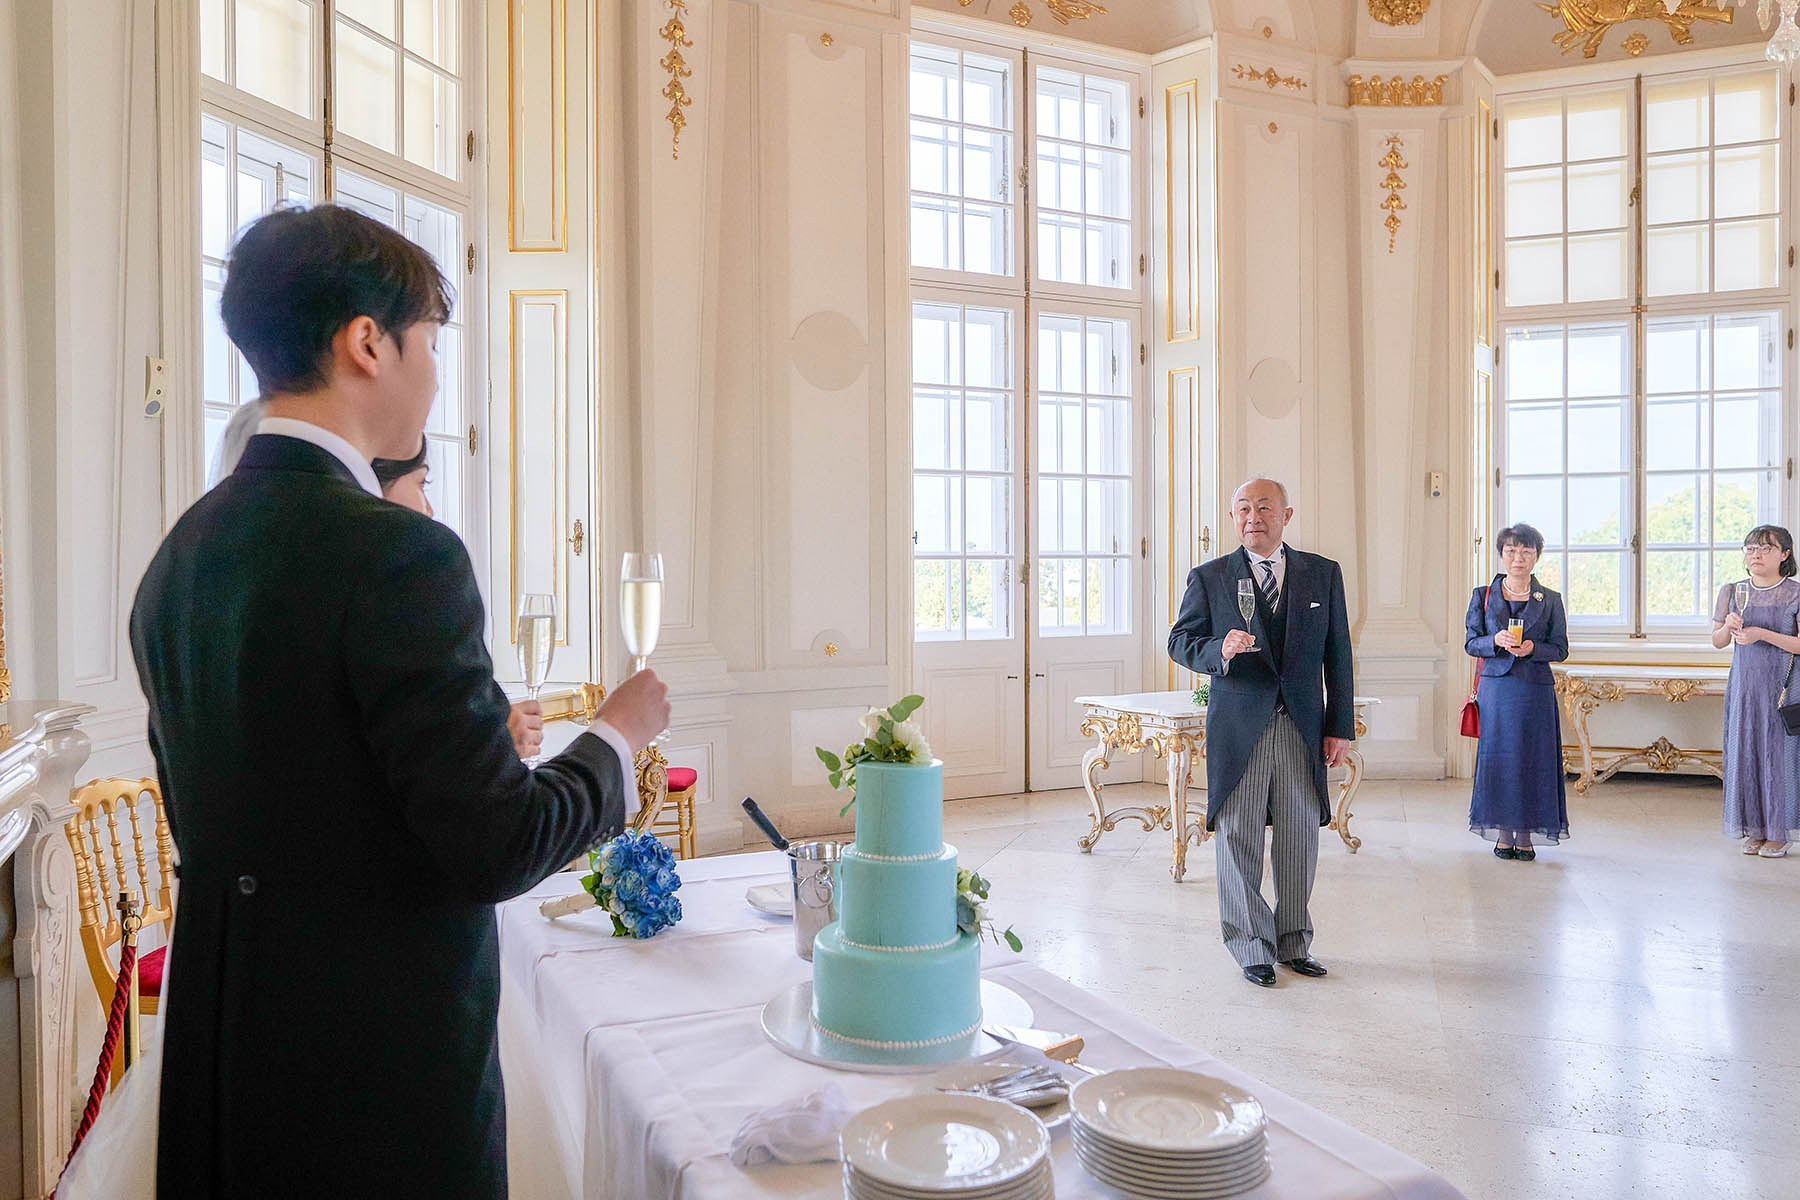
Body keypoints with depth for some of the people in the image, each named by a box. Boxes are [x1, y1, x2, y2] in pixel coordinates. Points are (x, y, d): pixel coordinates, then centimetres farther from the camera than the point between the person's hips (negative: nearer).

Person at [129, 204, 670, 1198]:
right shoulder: (398, 553, -23)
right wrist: (618, 736, -6)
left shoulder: (179, 554, 3)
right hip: (384, 1069, -7)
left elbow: (204, 819, 12)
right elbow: (495, 845, -23)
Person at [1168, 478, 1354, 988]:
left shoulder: (1323, 574, 7)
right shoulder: (1208, 577, 2)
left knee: (1300, 838, 9)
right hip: (1238, 729, -2)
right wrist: (1219, 650, -20)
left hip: (1304, 728, 2)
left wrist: (1341, 725, 5)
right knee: (1239, 838, 3)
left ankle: (1294, 942, 25)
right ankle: (1253, 946, 17)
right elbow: (1180, 641, 2)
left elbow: (1338, 654, 8)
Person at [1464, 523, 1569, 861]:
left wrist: (1532, 648, -14)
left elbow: (1560, 649, 6)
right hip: (1495, 688, 0)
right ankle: (1503, 833, 11)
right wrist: (1496, 641, -15)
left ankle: (1525, 836, 11)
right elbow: (1470, 643, 5)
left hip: (1536, 691, 0)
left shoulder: (1550, 600, 6)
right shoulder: (1483, 596, 6)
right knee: (1498, 758, 2)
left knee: (1532, 760, 1)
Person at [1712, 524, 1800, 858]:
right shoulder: (1732, 592, 7)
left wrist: (1762, 634, -22)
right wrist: (1728, 627, -10)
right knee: (1745, 752, 5)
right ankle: (1755, 829, 15)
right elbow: (1718, 641, 11)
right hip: (1743, 684, 4)